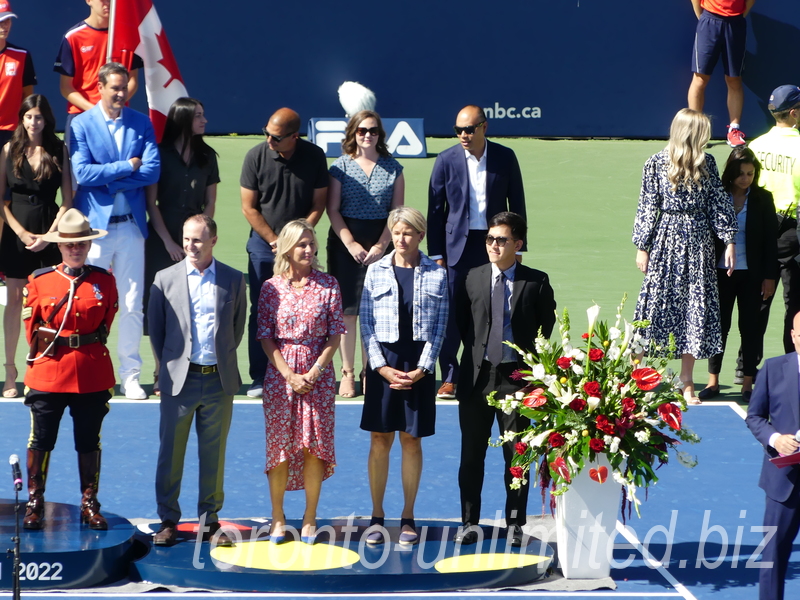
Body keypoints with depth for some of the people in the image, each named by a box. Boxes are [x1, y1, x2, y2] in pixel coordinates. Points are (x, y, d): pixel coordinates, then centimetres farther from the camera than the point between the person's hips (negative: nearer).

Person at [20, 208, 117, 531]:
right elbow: (31, 326, 7)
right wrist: (44, 355, 8)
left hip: (93, 376, 1)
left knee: (89, 442, 8)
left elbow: (107, 322, 10)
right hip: (48, 373, -1)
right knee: (41, 441, 3)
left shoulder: (105, 282, 2)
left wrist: (88, 354, 9)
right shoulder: (39, 280, 0)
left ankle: (89, 504, 17)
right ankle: (35, 504, 13)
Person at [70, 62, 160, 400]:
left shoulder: (141, 124, 7)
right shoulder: (81, 125, -1)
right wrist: (127, 166, -10)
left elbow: (152, 170, -6)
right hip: (95, 224, -2)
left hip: (131, 223, 2)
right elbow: (81, 172, -14)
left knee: (132, 305, 4)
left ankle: (130, 375, 11)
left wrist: (108, 179, -12)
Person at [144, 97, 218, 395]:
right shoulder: (160, 154, -1)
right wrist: (168, 241, -6)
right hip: (162, 239, -3)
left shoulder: (206, 155, 9)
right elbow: (151, 202, -1)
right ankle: (161, 376, 2)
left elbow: (210, 201, 10)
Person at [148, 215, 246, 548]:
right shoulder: (165, 279, 1)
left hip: (219, 380, 1)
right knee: (171, 451, 2)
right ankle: (168, 520, 11)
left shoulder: (233, 280, 3)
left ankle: (210, 520, 15)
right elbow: (155, 327, 8)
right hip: (180, 379, -1)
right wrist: (169, 365, 10)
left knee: (214, 453, 6)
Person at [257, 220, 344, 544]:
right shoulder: (271, 287, 1)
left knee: (314, 445, 0)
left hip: (318, 374, 0)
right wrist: (290, 375, -11)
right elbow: (265, 337, -1)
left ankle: (310, 518, 10)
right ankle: (277, 518, 13)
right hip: (280, 374, 0)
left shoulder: (327, 284, 1)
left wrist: (314, 371, -11)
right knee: (280, 445, 3)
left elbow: (335, 335, 0)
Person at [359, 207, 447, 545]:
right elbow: (366, 322, 2)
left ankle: (408, 517, 12)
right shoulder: (376, 271, 4)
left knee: (412, 439, 4)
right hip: (383, 361, 0)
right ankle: (377, 517, 9)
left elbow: (439, 326, 1)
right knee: (380, 439, 2)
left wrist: (421, 369, -8)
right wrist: (381, 366, -8)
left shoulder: (436, 274, 3)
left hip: (418, 364, 0)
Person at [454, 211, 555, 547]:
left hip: (516, 377, -2)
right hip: (477, 376, 2)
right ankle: (469, 522, 16)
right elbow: (460, 323, 11)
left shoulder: (536, 282, -2)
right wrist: (476, 350, 6)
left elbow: (547, 327, 5)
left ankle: (515, 525, 13)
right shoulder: (472, 279, 4)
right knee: (471, 454, 7)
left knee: (516, 455, 4)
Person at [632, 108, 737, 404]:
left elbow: (719, 203, 6)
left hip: (698, 244, 3)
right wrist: (642, 247, -3)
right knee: (656, 303, -2)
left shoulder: (707, 163, 4)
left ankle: (686, 382, 10)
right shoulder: (656, 163, -5)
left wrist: (728, 240, 2)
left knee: (696, 306, 2)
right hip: (665, 242, -3)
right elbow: (647, 207, -2)